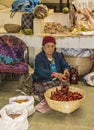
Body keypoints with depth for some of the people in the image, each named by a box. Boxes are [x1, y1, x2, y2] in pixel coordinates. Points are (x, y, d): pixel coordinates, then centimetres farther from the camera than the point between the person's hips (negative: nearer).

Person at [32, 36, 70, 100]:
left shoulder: (58, 55, 9)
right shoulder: (39, 57, -9)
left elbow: (65, 65, 4)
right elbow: (41, 71, -25)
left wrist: (66, 70, -24)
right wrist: (55, 74, -42)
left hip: (57, 81, 4)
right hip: (42, 82, -4)